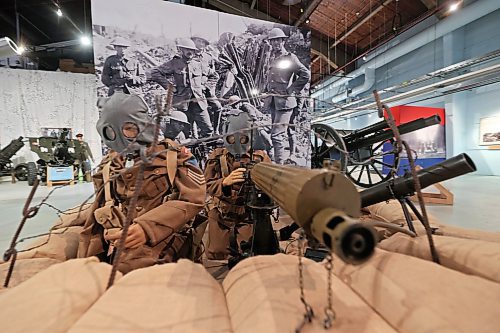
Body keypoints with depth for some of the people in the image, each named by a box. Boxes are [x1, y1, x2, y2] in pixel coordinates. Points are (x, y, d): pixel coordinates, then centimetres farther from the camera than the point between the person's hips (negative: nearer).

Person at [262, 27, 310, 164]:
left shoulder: (290, 57, -3)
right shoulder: (272, 58, 18)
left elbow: (306, 75, -10)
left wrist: (292, 90, -10)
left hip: (284, 101, -7)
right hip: (272, 102, 7)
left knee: (277, 135, -16)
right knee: (280, 134, 15)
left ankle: (279, 164, -10)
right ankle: (282, 160, 28)